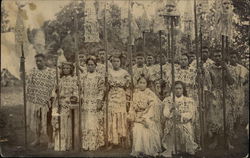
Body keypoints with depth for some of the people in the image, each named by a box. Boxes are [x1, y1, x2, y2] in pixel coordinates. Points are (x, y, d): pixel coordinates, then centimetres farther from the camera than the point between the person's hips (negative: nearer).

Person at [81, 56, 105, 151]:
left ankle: (95, 144, 2)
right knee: (86, 124, 3)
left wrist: (99, 102, -11)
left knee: (95, 124, -5)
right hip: (85, 103, 3)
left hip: (95, 103, -3)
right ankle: (86, 144, 10)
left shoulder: (99, 77, 0)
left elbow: (101, 91, -3)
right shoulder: (83, 77, 11)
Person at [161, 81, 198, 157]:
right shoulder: (169, 100, 9)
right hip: (172, 125, 0)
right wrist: (171, 108, -20)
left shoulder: (189, 100, 6)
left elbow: (190, 114, -5)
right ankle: (170, 149, -18)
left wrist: (180, 115, -22)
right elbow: (165, 114, -1)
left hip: (185, 125, 0)